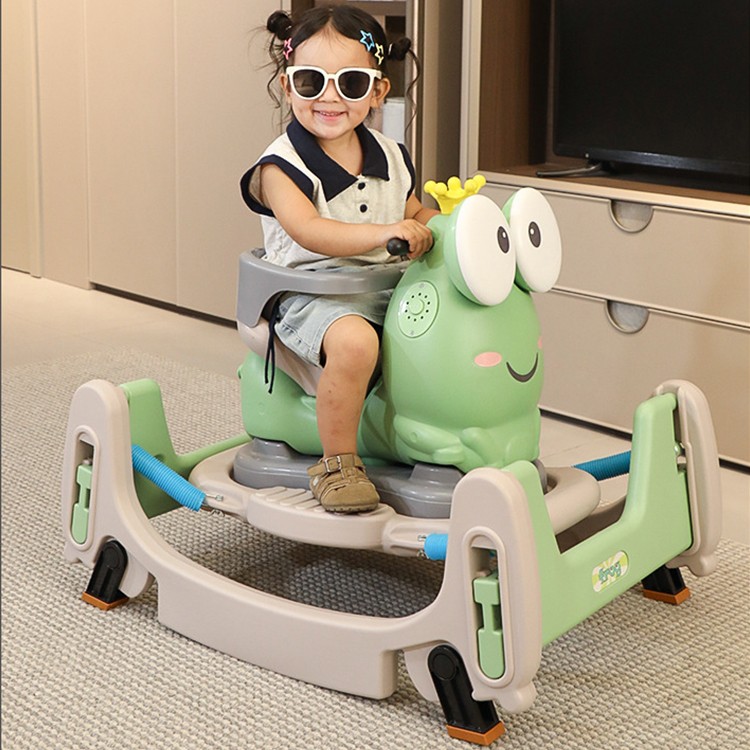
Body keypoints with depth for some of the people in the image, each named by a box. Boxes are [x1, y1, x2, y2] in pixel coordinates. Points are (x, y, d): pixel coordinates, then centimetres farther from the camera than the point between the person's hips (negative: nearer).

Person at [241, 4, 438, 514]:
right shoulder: (281, 166, -7)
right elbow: (309, 232, -23)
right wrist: (383, 233, -34)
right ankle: (338, 464, -17)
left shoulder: (390, 158, 13)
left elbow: (415, 214, 27)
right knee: (354, 340, -36)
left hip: (388, 290, 6)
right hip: (312, 295, -6)